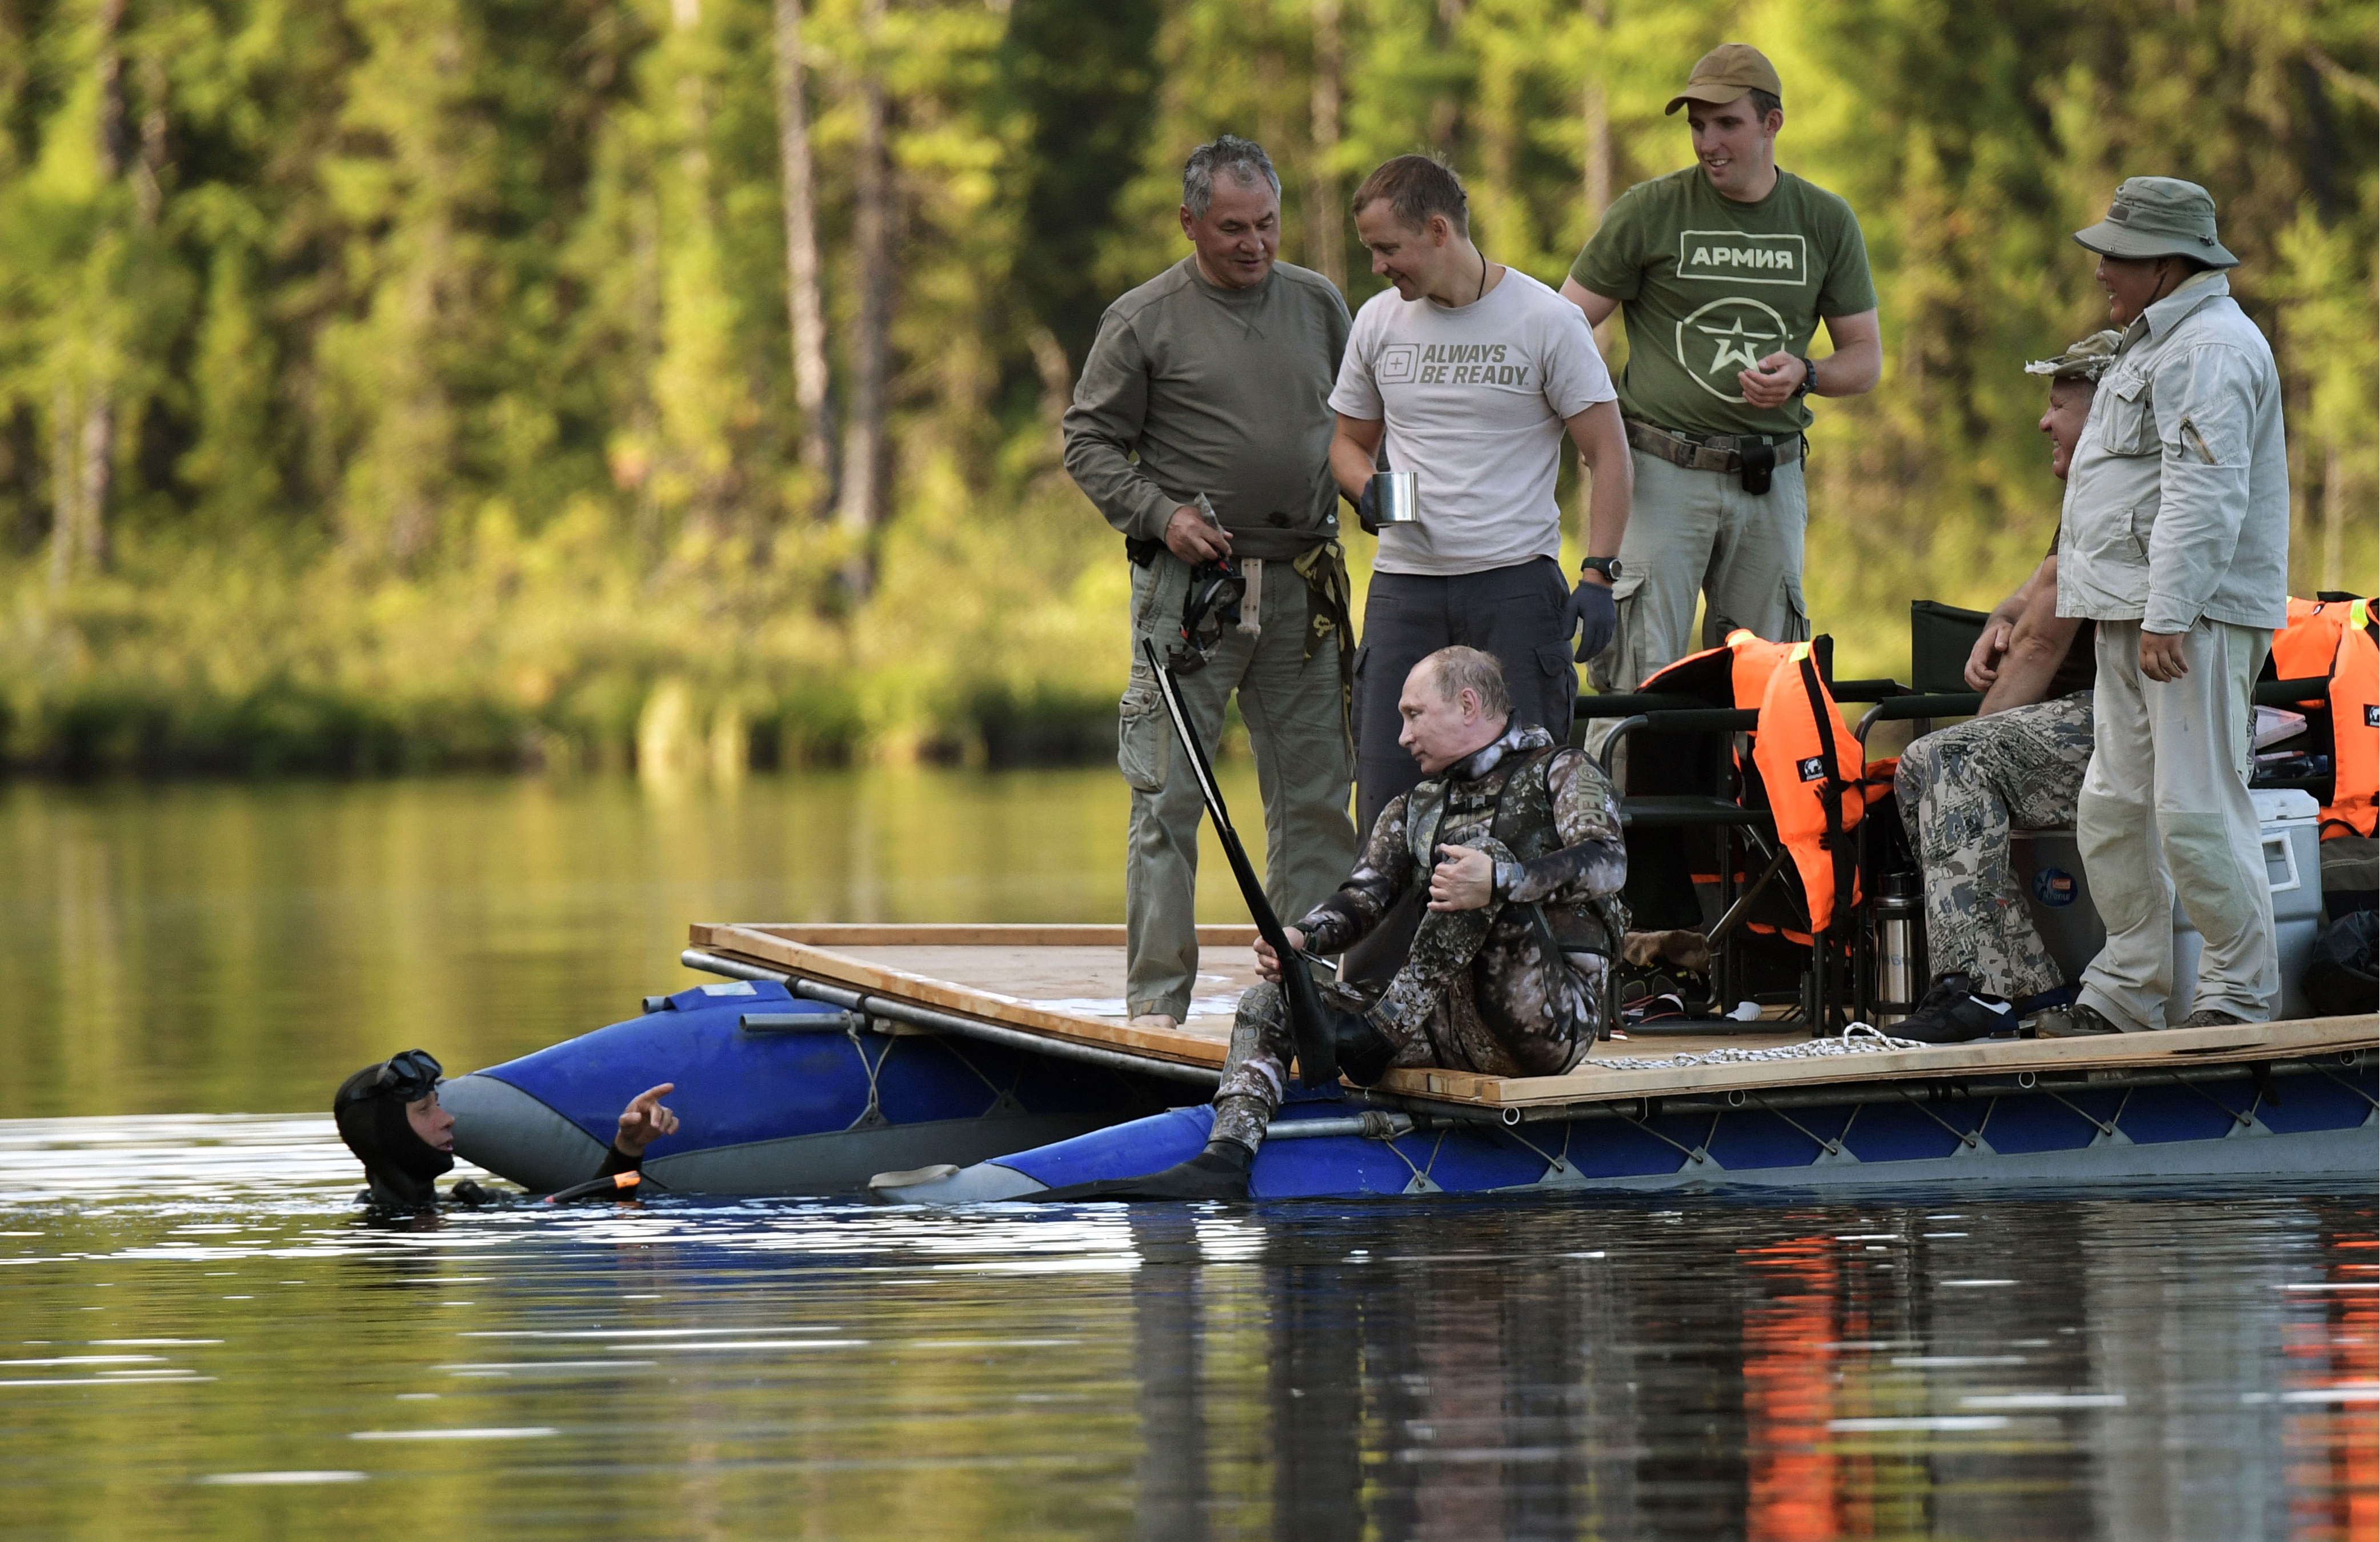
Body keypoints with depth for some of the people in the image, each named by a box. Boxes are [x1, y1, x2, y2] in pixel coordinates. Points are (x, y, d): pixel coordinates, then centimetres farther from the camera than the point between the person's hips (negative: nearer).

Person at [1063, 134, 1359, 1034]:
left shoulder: (1318, 306, 11)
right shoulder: (1144, 320, -2)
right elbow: (1089, 440, 1)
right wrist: (1160, 514, -12)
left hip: (1302, 587, 4)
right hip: (1189, 587, -4)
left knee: (1315, 791, 6)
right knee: (1169, 792, -4)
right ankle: (1156, 994, -1)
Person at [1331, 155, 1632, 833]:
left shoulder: (1546, 322, -2)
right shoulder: (1379, 321, 11)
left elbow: (1607, 453, -1)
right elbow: (1350, 441, 23)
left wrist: (1597, 575, -11)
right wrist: (1368, 492, -2)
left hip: (1515, 579, -4)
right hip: (1405, 582, 4)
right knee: (1384, 788, -2)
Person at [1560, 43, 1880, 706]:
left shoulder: (1827, 222, 8)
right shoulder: (1649, 212, 0)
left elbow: (1866, 357, 14)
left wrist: (1803, 375, -8)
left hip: (1771, 475, 3)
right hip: (1664, 471, -3)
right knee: (1641, 676, -10)